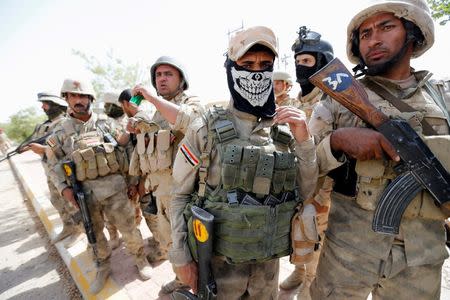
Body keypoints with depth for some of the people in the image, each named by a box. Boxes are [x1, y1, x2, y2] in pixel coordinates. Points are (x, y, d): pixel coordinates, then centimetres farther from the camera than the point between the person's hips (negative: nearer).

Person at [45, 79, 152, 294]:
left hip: (113, 185, -2)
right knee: (94, 233, 16)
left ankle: (140, 259, 29)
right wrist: (63, 188, -6)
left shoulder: (106, 123, 2)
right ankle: (103, 268, 38)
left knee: (127, 227, 6)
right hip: (84, 191, 2)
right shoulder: (61, 132, 5)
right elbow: (55, 165, 9)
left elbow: (125, 149, 4)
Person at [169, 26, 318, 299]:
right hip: (218, 260, -3)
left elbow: (305, 192, -1)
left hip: (269, 259, 4)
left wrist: (304, 141, -14)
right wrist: (181, 257, -6)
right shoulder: (205, 129, -13)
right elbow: (181, 195, -6)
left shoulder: (285, 129, -3)